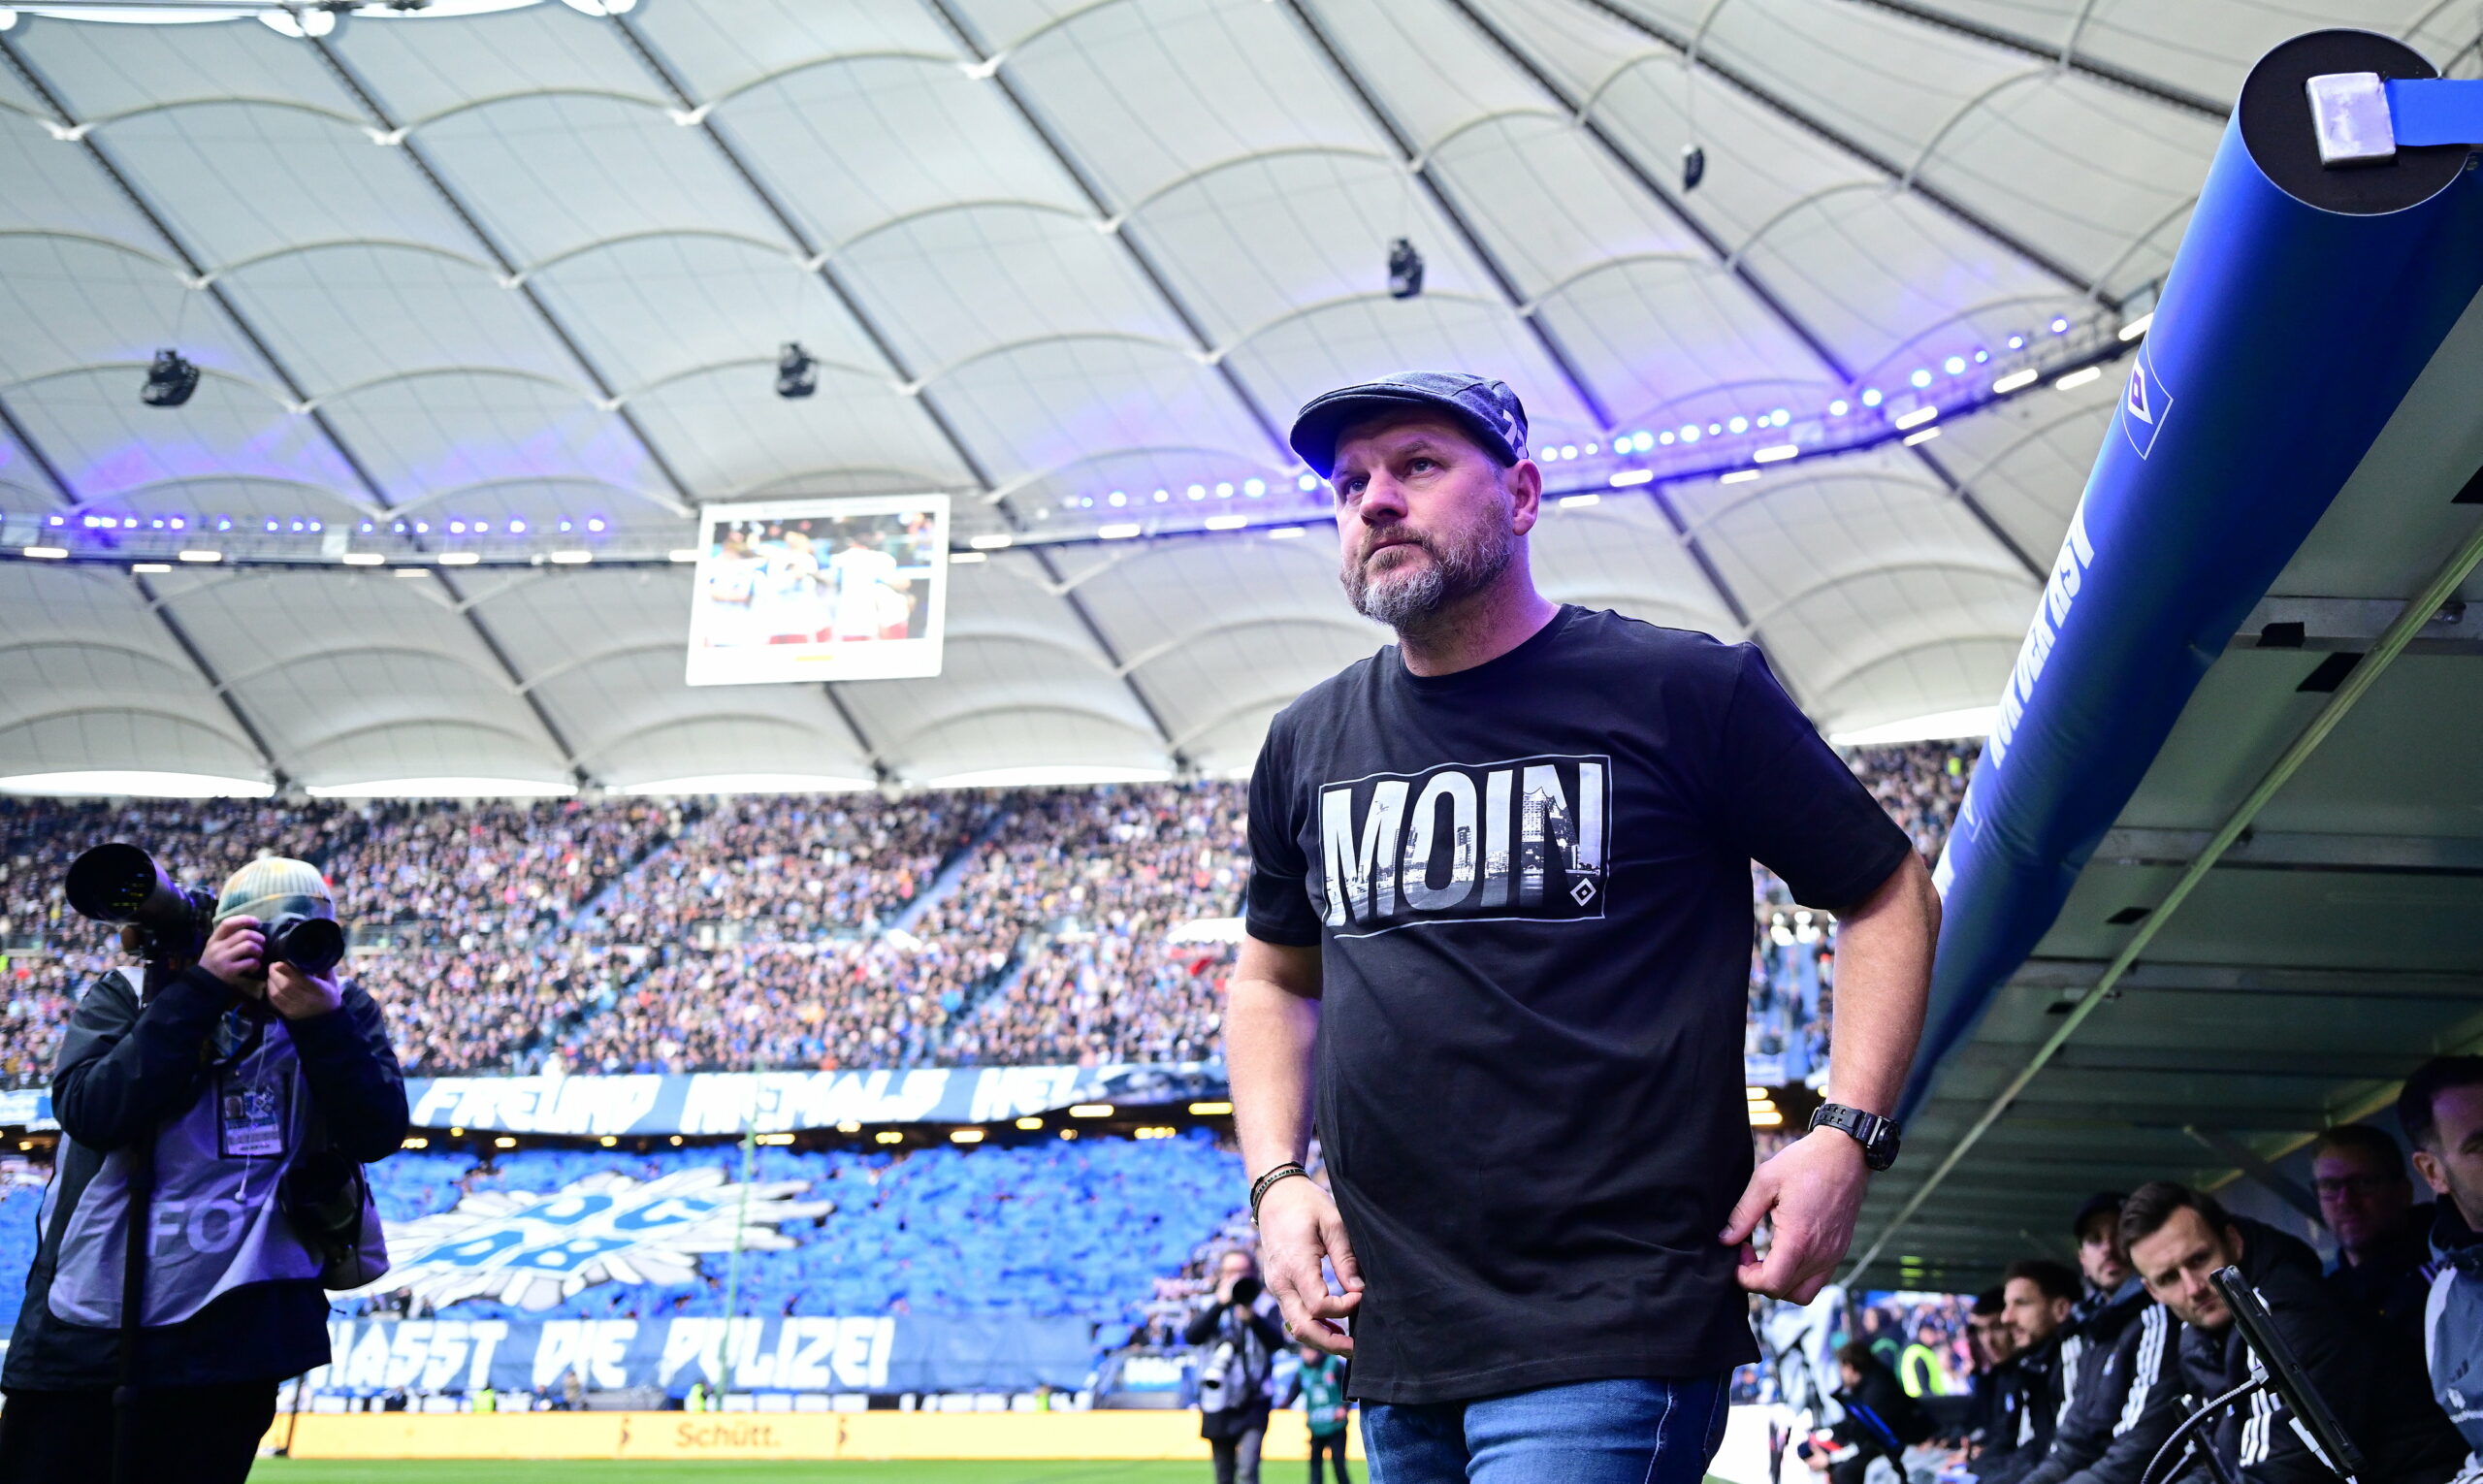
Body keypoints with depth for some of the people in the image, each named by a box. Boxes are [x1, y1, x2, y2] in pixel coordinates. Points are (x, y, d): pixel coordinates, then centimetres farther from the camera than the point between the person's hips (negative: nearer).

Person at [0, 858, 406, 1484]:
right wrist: (200, 991, -20)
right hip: (86, 1331, 0)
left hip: (236, 1331, 1)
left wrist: (322, 1024, -22)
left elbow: (377, 1136, -9)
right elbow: (91, 1113, -18)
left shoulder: (343, 1011, 2)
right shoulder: (129, 996, -2)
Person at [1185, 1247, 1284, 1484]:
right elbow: (1191, 1337, -11)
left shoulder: (1266, 1305, 3)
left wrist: (1252, 1318, -31)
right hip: (1217, 1404, 3)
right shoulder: (1209, 1305, 7)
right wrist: (1220, 1304, -19)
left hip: (1253, 1404, -2)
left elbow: (1278, 1341, -14)